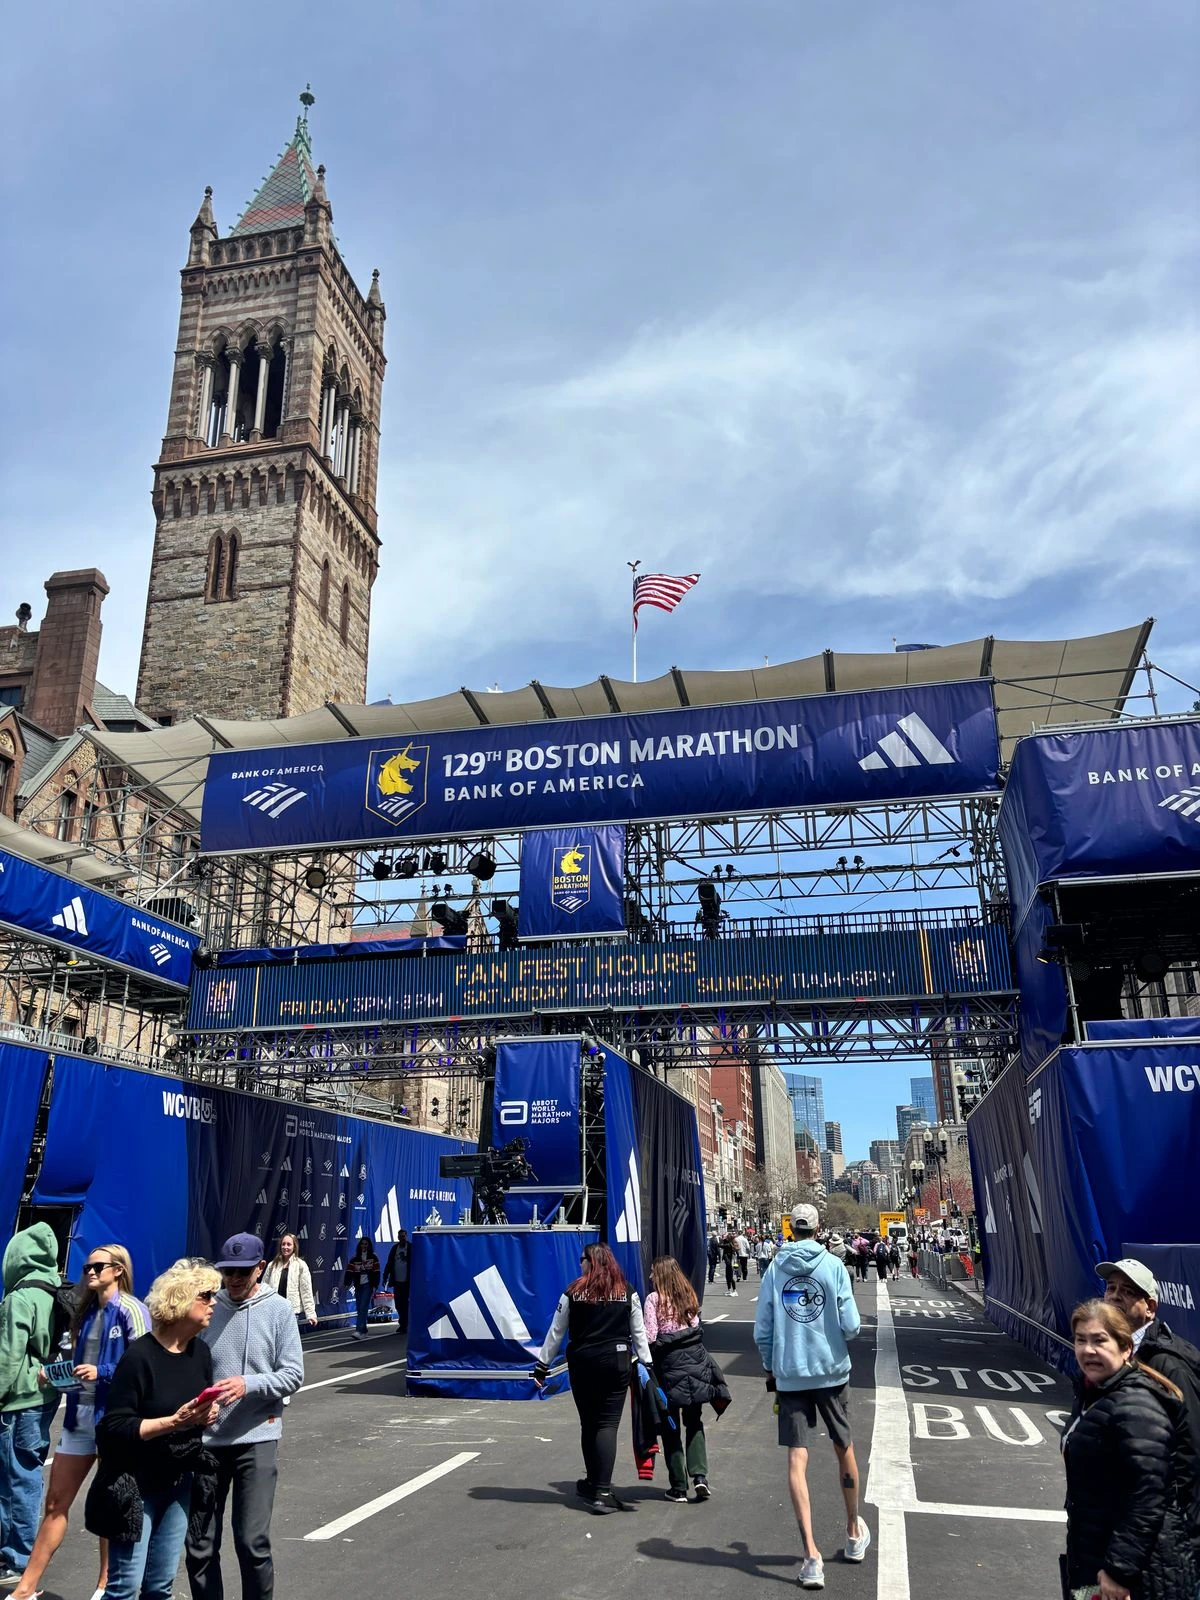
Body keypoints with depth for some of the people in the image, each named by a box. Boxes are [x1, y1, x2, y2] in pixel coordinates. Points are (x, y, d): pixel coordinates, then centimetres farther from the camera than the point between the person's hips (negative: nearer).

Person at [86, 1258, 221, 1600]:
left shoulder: (200, 1352, 2)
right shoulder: (140, 1356, -19)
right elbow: (115, 1427, -20)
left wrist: (208, 1413, -7)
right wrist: (174, 1421, -28)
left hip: (178, 1482, 6)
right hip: (135, 1485, -6)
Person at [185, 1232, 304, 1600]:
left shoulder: (278, 1309, -3)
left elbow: (293, 1374, -5)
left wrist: (248, 1385, -19)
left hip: (256, 1437, -2)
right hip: (206, 1437, 2)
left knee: (252, 1542, -3)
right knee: (200, 1545, 10)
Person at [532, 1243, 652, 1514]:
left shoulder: (573, 1293, -4)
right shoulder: (627, 1293, 0)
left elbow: (555, 1333, 1)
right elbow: (639, 1334, 4)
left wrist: (542, 1366, 9)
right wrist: (647, 1365, 11)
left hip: (582, 1364, 0)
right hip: (617, 1363, 0)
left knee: (588, 1424, 15)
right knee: (608, 1425, 1)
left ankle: (593, 1483, 29)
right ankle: (601, 1492, -6)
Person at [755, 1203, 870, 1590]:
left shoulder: (775, 1268, -2)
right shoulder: (833, 1265, -7)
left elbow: (762, 1330, -1)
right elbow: (850, 1326, -10)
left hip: (790, 1375, 0)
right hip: (831, 1372, 0)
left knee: (796, 1460, 2)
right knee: (844, 1449, 18)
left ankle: (811, 1555, -5)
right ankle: (854, 1533, 36)